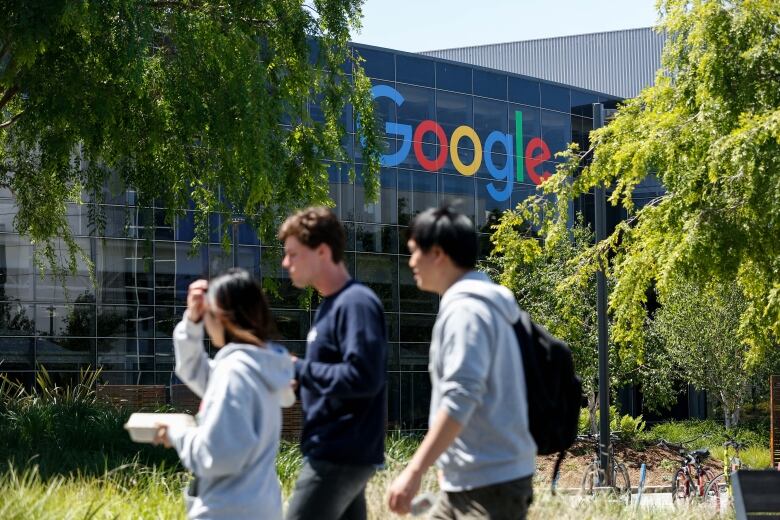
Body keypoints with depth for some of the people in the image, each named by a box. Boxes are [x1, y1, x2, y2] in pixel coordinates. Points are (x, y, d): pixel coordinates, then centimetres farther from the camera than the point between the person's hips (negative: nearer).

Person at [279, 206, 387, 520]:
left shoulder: (356, 304, -15)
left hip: (340, 455, -10)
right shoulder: (331, 305, 16)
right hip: (338, 452, 10)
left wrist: (299, 369, -16)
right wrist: (296, 374, 4)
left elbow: (363, 377, -24)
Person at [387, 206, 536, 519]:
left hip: (491, 484, -10)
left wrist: (414, 470, -26)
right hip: (465, 483, 10)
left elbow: (460, 399, -24)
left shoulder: (465, 310, -14)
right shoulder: (481, 305, 17)